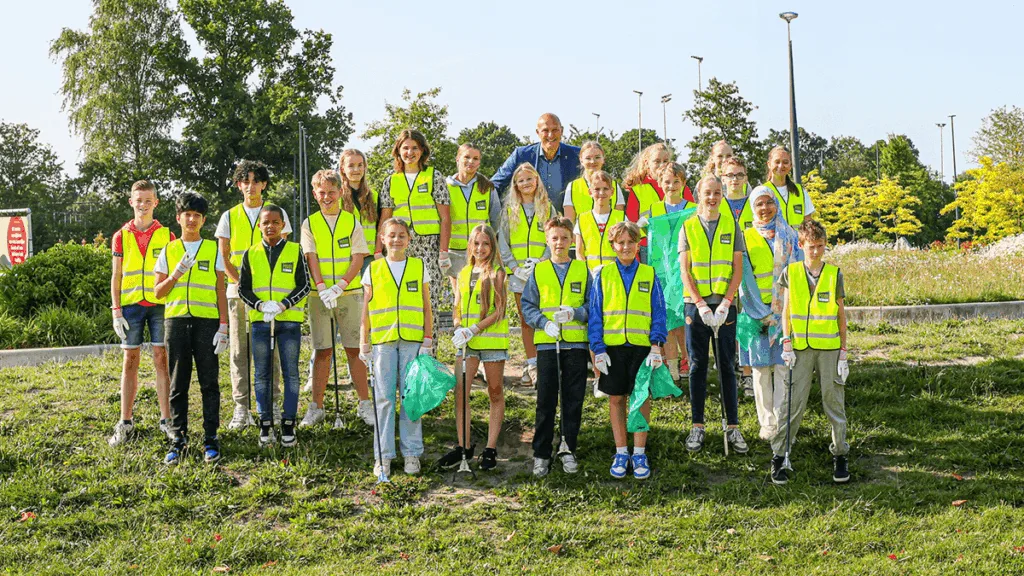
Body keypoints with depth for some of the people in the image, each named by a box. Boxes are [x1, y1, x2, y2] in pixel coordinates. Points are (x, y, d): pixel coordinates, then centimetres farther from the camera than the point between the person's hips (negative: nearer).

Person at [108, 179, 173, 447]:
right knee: (130, 361, 3)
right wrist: (116, 312, -1)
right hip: (131, 304, 1)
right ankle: (125, 423, 9)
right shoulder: (121, 237, 6)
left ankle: (166, 419, 7)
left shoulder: (167, 236, 5)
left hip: (160, 304, -1)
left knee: (162, 359, 0)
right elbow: (116, 277, 7)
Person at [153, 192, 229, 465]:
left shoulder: (214, 249, 8)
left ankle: (211, 439, 5)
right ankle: (178, 439, 10)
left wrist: (224, 326, -2)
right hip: (176, 320, 1)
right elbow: (159, 291, 8)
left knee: (209, 382, 0)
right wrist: (177, 273, -9)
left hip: (207, 320, -1)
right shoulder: (169, 251, 11)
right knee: (178, 383, 4)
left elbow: (220, 291, 5)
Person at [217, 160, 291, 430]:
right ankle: (241, 409, 3)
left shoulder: (277, 213, 8)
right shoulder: (229, 217, 11)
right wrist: (243, 283, -9)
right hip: (238, 292, 1)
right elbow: (223, 258, 7)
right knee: (239, 350, 0)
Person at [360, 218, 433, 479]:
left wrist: (428, 340, 2)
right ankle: (383, 455, 8)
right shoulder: (373, 270, 7)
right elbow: (366, 309, 8)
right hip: (383, 341, 0)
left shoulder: (419, 267, 8)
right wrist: (364, 345, 4)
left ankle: (411, 453, 11)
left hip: (412, 340, 0)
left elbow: (426, 307, 9)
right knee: (384, 398, 1)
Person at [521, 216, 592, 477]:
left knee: (573, 399, 5)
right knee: (546, 400, 1)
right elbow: (528, 306, 5)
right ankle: (541, 454, 8)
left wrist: (574, 313, -13)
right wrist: (545, 322, -12)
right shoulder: (538, 271, 8)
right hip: (547, 343, 0)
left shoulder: (583, 270, 8)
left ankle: (568, 450, 18)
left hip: (576, 343, 1)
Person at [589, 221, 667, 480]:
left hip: (641, 345, 0)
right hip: (612, 346, 0)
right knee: (616, 398, 5)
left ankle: (639, 453, 13)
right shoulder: (603, 275, 6)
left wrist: (656, 346, -7)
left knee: (641, 398, 2)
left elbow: (659, 312, 4)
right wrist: (598, 349, -4)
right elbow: (595, 314, 5)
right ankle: (621, 452, 16)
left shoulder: (649, 274, 6)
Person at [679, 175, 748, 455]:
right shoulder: (688, 226, 5)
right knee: (697, 366, 4)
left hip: (724, 305, 0)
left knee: (726, 366, 3)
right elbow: (684, 270, -1)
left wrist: (724, 304, -11)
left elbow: (738, 270, 2)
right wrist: (701, 304, -12)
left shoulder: (732, 225, 6)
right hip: (696, 305, 0)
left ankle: (733, 427, 9)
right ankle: (697, 426, 11)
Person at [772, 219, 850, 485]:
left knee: (834, 401, 5)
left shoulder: (834, 273, 4)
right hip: (800, 348, 0)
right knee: (792, 402, -2)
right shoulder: (791, 272, 4)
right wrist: (787, 343, -3)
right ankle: (778, 457, 6)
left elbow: (841, 314, 7)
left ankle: (840, 456, 17)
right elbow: (786, 310, 7)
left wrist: (844, 351, 3)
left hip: (829, 348, 0)